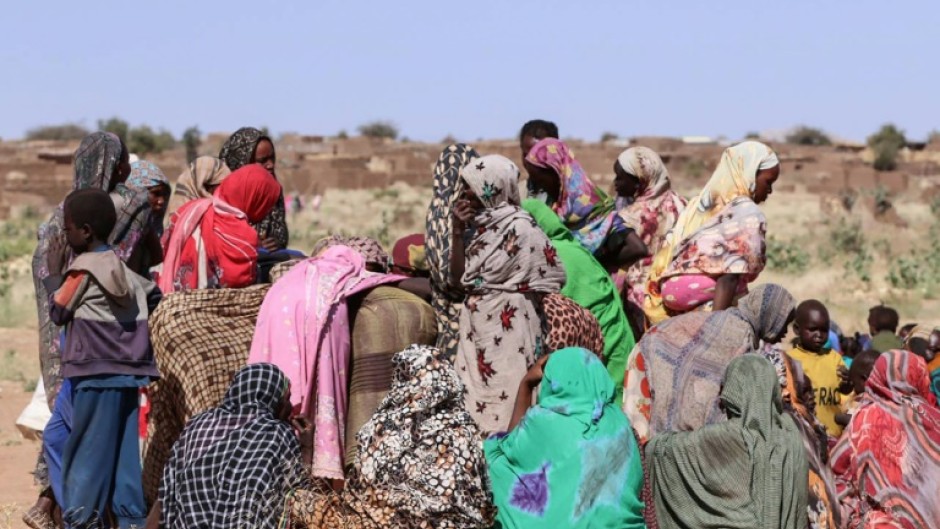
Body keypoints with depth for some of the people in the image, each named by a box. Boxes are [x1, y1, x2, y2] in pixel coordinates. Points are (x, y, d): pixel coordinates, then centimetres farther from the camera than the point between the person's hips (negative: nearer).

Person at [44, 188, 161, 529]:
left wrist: (54, 274, 11)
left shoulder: (83, 269, -9)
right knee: (125, 447, 8)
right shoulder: (121, 268, 12)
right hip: (129, 370, 7)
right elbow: (154, 296, 19)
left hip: (96, 373, -7)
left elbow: (58, 312, -1)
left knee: (86, 448, -2)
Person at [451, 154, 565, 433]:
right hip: (477, 332, 8)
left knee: (505, 406, -5)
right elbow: (458, 280, 7)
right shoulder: (481, 225, 9)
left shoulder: (520, 228, -12)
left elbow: (547, 284, -8)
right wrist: (457, 231, -1)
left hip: (508, 334, -8)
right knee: (478, 405, 10)